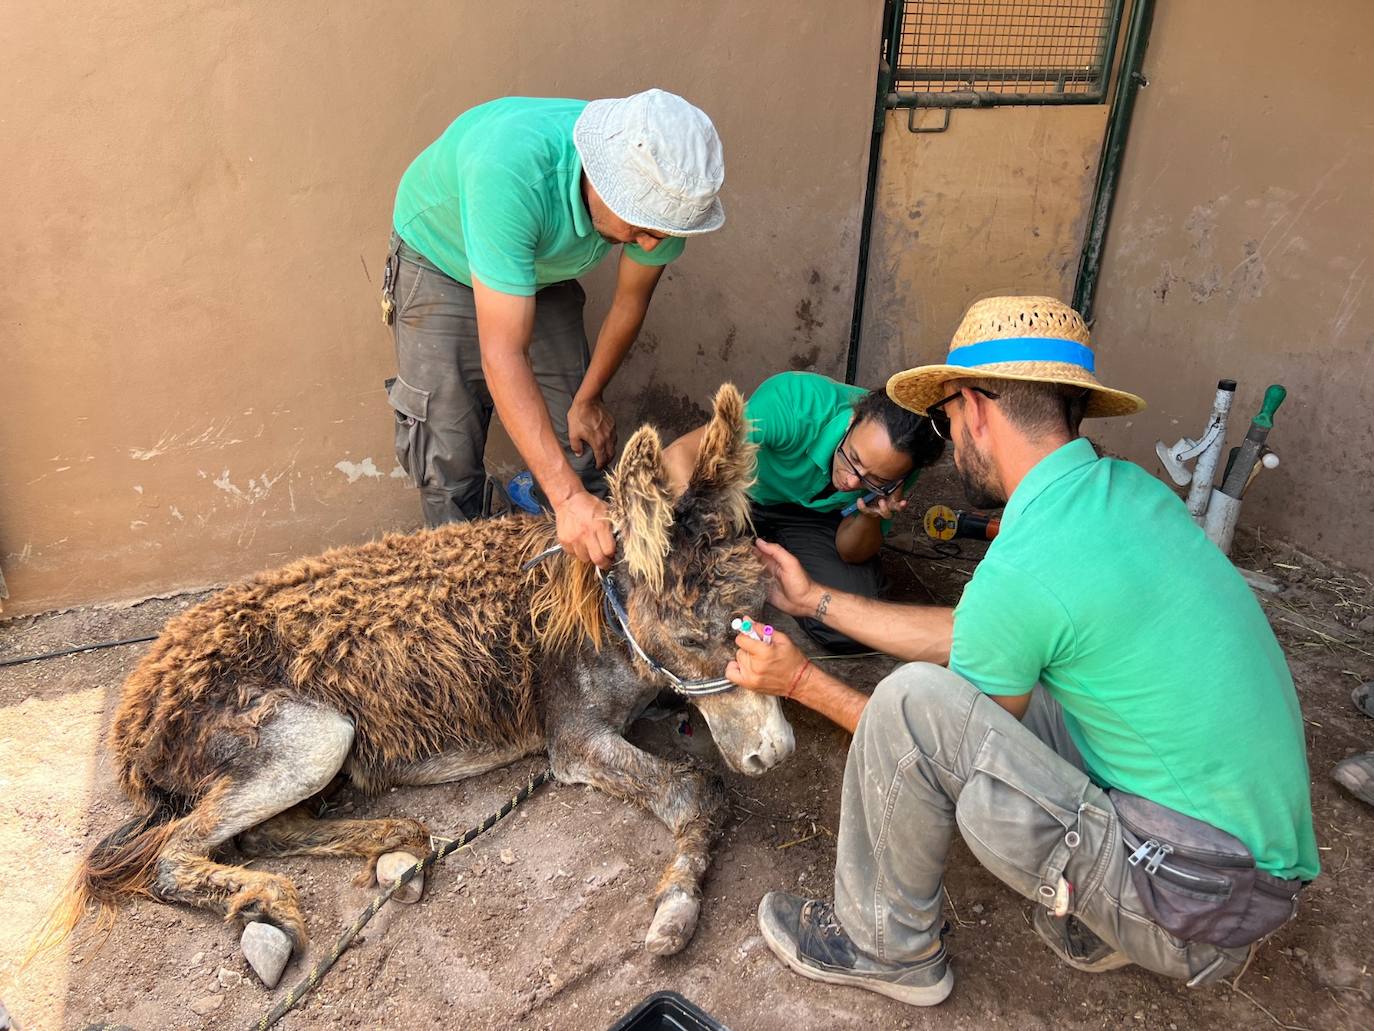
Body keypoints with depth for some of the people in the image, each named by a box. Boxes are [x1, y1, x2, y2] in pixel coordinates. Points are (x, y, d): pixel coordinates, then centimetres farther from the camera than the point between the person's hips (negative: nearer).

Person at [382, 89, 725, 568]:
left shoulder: (663, 188, -28)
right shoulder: (511, 170, -45)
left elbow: (630, 301, -9)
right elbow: (502, 355, -46)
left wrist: (586, 399, 2)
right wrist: (567, 497, -50)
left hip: (542, 268, 4)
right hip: (440, 260, -4)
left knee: (579, 442, 2)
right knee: (449, 458, -8)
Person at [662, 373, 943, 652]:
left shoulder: (896, 466, -25)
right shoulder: (795, 404, -39)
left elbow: (852, 554, -12)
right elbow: (677, 454, -40)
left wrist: (871, 517, -35)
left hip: (814, 513, 2)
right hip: (741, 492, -2)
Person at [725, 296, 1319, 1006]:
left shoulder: (1023, 568, -24)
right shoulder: (1128, 488, 2)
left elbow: (926, 744, -5)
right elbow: (967, 635, 10)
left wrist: (799, 680, 5)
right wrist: (813, 599, 15)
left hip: (1193, 911, -9)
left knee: (911, 697, -17)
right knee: (985, 671, 15)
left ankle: (886, 947, 7)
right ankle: (1092, 920, 17)